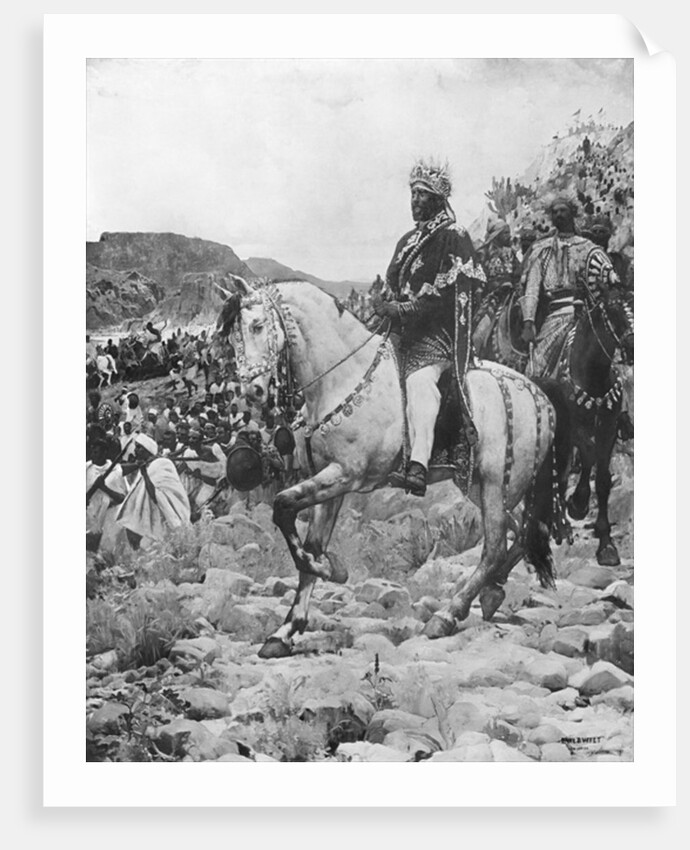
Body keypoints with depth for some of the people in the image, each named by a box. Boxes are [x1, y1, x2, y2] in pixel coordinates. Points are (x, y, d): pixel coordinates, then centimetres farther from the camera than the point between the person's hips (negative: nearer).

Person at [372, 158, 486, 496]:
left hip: (437, 332, -9)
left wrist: (401, 309, -17)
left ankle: (418, 468, -46)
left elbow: (446, 294, -12)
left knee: (419, 382, -31)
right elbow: (394, 285, 24)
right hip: (405, 329, 9)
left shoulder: (453, 237, -2)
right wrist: (383, 304, 3)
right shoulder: (409, 240, 23)